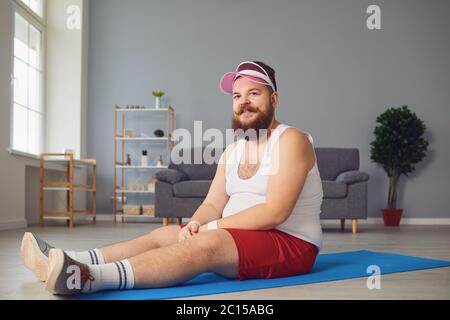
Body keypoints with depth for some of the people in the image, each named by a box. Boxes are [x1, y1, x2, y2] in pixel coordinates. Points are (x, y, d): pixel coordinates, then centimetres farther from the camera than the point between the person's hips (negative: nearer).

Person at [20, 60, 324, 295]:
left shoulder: (292, 140, -10)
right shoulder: (233, 150, 15)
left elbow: (274, 213, -20)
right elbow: (213, 204, 8)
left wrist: (209, 227, -18)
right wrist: (195, 224, -15)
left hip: (290, 244, -8)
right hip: (241, 237, 8)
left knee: (207, 243, -33)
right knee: (164, 234, -8)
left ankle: (89, 277, -47)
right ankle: (71, 262, -21)